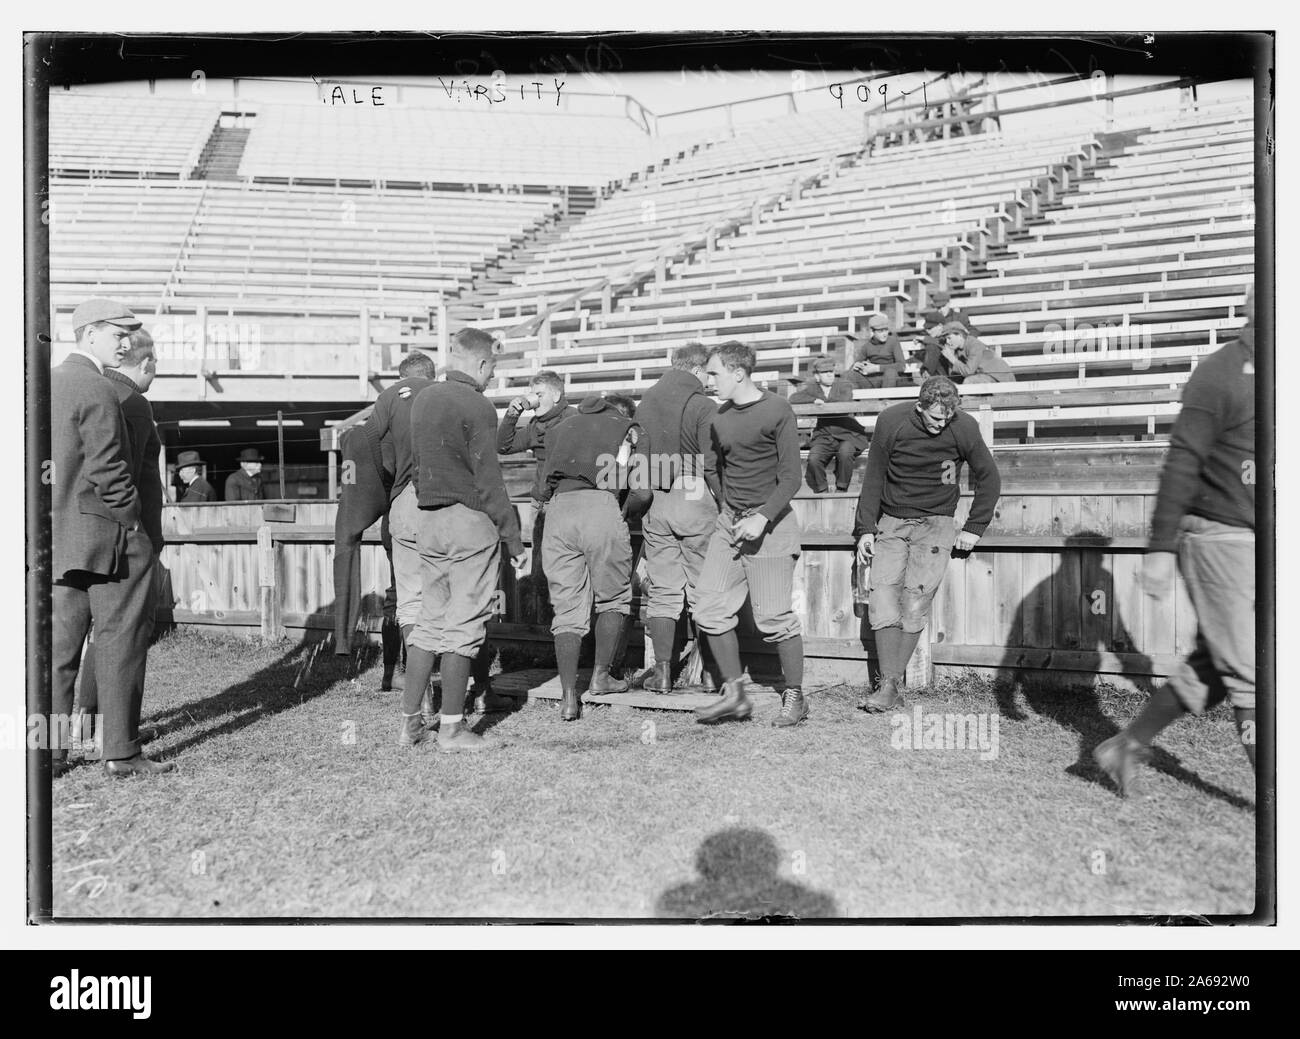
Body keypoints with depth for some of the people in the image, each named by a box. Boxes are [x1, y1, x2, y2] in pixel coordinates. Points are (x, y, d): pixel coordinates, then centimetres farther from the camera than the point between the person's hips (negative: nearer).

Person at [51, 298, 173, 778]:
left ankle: (49, 750, 17)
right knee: (119, 641, -1)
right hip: (106, 533, -9)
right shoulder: (98, 392, -13)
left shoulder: (48, 383, 14)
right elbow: (108, 473, -18)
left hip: (59, 535, 9)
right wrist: (134, 526, -8)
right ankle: (121, 752, 5)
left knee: (60, 641, 12)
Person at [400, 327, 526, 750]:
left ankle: (409, 720, 17)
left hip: (429, 519, 8)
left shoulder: (422, 399, 12)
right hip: (470, 521, -7)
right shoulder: (476, 406, -12)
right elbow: (488, 480, -15)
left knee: (430, 620, 14)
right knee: (464, 624, -1)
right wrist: (513, 537, -11)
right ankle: (452, 727, 5)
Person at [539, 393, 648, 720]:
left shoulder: (563, 428, 30)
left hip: (558, 509, 3)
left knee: (567, 608, 5)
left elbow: (543, 489, 22)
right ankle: (600, 676, 16)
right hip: (601, 508, -3)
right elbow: (642, 490, 11)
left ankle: (569, 697, 0)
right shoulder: (628, 428, 19)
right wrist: (624, 512, 27)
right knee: (613, 599, 16)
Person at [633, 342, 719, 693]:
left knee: (662, 590, 9)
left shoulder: (644, 404, 7)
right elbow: (711, 464, -13)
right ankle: (710, 671, 14)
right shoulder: (703, 407, -8)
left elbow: (635, 458, 9)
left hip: (653, 504, 4)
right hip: (694, 501, -4)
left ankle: (662, 672, 8)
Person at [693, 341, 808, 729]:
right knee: (710, 609, -1)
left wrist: (762, 518, -21)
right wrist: (726, 511, 10)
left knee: (774, 617, -3)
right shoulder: (719, 418, 12)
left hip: (769, 523, -6)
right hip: (728, 522, 7)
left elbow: (790, 477, -11)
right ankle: (735, 695, 11)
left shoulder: (777, 411, -7)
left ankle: (795, 697, 15)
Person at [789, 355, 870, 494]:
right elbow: (793, 398, -3)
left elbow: (845, 400, -15)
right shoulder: (812, 388, 11)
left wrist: (822, 401, -6)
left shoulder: (844, 385, 7)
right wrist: (814, 400, -13)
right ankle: (821, 491, -5)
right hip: (824, 436, 2)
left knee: (845, 453, -33)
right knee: (813, 459, -26)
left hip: (847, 434, -2)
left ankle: (841, 489, -12)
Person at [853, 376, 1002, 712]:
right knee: (882, 601, -11)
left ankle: (894, 683, 0)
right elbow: (874, 478, 1)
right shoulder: (891, 422, -8)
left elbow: (989, 479, 5)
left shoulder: (964, 427, -9)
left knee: (914, 604, -11)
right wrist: (865, 528, -2)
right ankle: (888, 687, -4)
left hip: (935, 523, -1)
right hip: (891, 522, 1)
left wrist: (973, 528, 3)